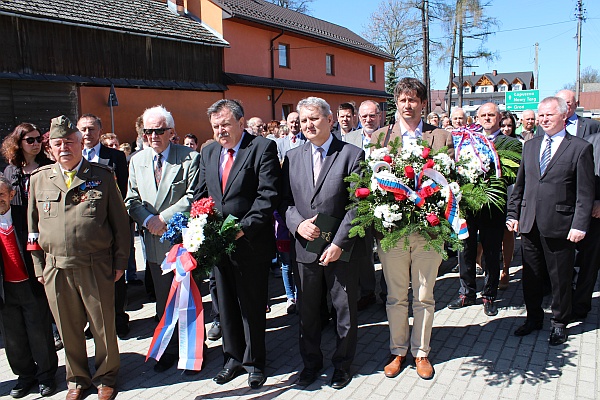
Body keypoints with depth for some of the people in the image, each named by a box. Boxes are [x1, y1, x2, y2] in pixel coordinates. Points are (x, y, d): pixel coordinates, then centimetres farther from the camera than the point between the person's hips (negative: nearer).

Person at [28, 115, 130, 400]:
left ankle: (106, 377, 30)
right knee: (68, 329, 14)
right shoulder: (39, 179, 7)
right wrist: (39, 267, 7)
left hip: (96, 267, -2)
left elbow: (120, 221, 1)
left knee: (103, 326, 8)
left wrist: (119, 262, -1)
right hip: (56, 268, 2)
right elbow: (33, 225, 11)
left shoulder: (102, 176, 0)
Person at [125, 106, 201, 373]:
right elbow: (132, 200, 7)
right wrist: (149, 220, -11)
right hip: (155, 242, 5)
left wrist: (164, 217, -17)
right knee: (164, 302, 15)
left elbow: (194, 197, -13)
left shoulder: (189, 157, -7)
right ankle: (169, 349, 31)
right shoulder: (136, 161, 10)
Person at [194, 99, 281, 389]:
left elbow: (268, 195, -16)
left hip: (251, 243, -6)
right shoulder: (208, 152, 11)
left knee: (252, 305, 8)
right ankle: (233, 357, 35)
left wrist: (244, 227, -23)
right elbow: (201, 193, 14)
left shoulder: (263, 148, -9)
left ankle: (254, 362, 27)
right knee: (226, 304, 17)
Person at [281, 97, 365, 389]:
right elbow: (285, 201, 8)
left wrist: (338, 243, -15)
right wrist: (298, 224, -11)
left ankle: (342, 364, 33)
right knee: (306, 311, 14)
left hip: (341, 249, -3)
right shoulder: (292, 157, 8)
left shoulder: (352, 154, -5)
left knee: (345, 310, 12)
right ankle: (311, 362, 35)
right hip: (305, 247, 3)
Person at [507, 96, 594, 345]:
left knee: (560, 278, 8)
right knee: (531, 276, 13)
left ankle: (559, 323, 26)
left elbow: (585, 193, -6)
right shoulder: (530, 146, 12)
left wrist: (579, 225, -12)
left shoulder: (580, 148, -3)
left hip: (560, 226, -4)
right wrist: (513, 214, 9)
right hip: (529, 224, 4)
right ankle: (534, 318, 31)